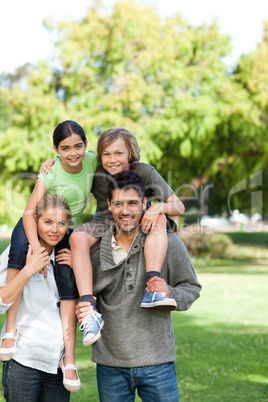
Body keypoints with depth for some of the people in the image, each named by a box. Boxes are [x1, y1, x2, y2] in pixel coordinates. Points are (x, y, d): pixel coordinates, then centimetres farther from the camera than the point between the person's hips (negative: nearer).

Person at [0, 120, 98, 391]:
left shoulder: (92, 160, -11)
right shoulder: (50, 171, -21)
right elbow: (29, 211, -26)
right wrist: (36, 247, -40)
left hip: (67, 231, 3)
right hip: (37, 225, -3)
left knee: (69, 285, -17)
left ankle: (69, 361, -16)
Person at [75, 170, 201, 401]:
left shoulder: (169, 244, -4)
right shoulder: (95, 249, 1)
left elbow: (192, 288, 5)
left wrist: (169, 293, -16)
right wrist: (82, 312, -10)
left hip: (157, 364, -1)